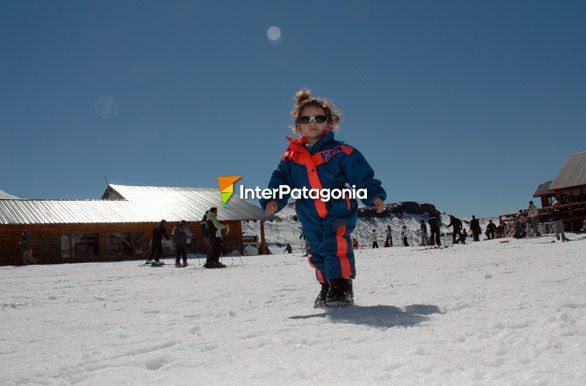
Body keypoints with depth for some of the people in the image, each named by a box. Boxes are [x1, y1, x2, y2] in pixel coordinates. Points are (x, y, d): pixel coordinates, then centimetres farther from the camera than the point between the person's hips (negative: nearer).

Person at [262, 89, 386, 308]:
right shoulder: (291, 157, 5)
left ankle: (342, 287, -17)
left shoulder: (341, 152, -5)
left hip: (339, 210, -4)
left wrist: (374, 196, -16)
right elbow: (280, 182, 6)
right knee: (318, 253, 15)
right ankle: (327, 288, 34)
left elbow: (363, 177, -4)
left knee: (335, 244, -25)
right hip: (311, 219, 5)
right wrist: (273, 200, -12)